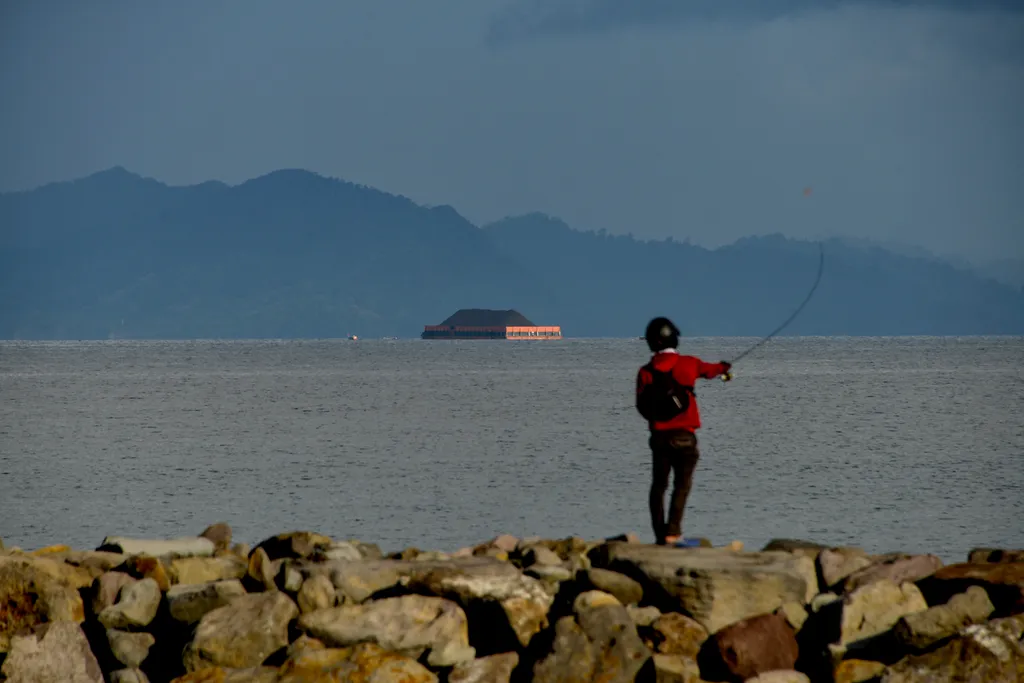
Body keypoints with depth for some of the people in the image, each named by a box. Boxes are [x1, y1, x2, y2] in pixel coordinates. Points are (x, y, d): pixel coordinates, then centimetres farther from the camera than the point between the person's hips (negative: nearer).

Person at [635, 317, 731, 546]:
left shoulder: (646, 372, -2)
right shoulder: (687, 364, -3)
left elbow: (642, 407, 0)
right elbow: (709, 370, 19)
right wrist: (724, 368, 44)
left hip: (659, 436, 2)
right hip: (684, 436, -2)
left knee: (659, 484, 12)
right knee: (682, 484, -1)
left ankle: (660, 535, 13)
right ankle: (672, 532, -14)